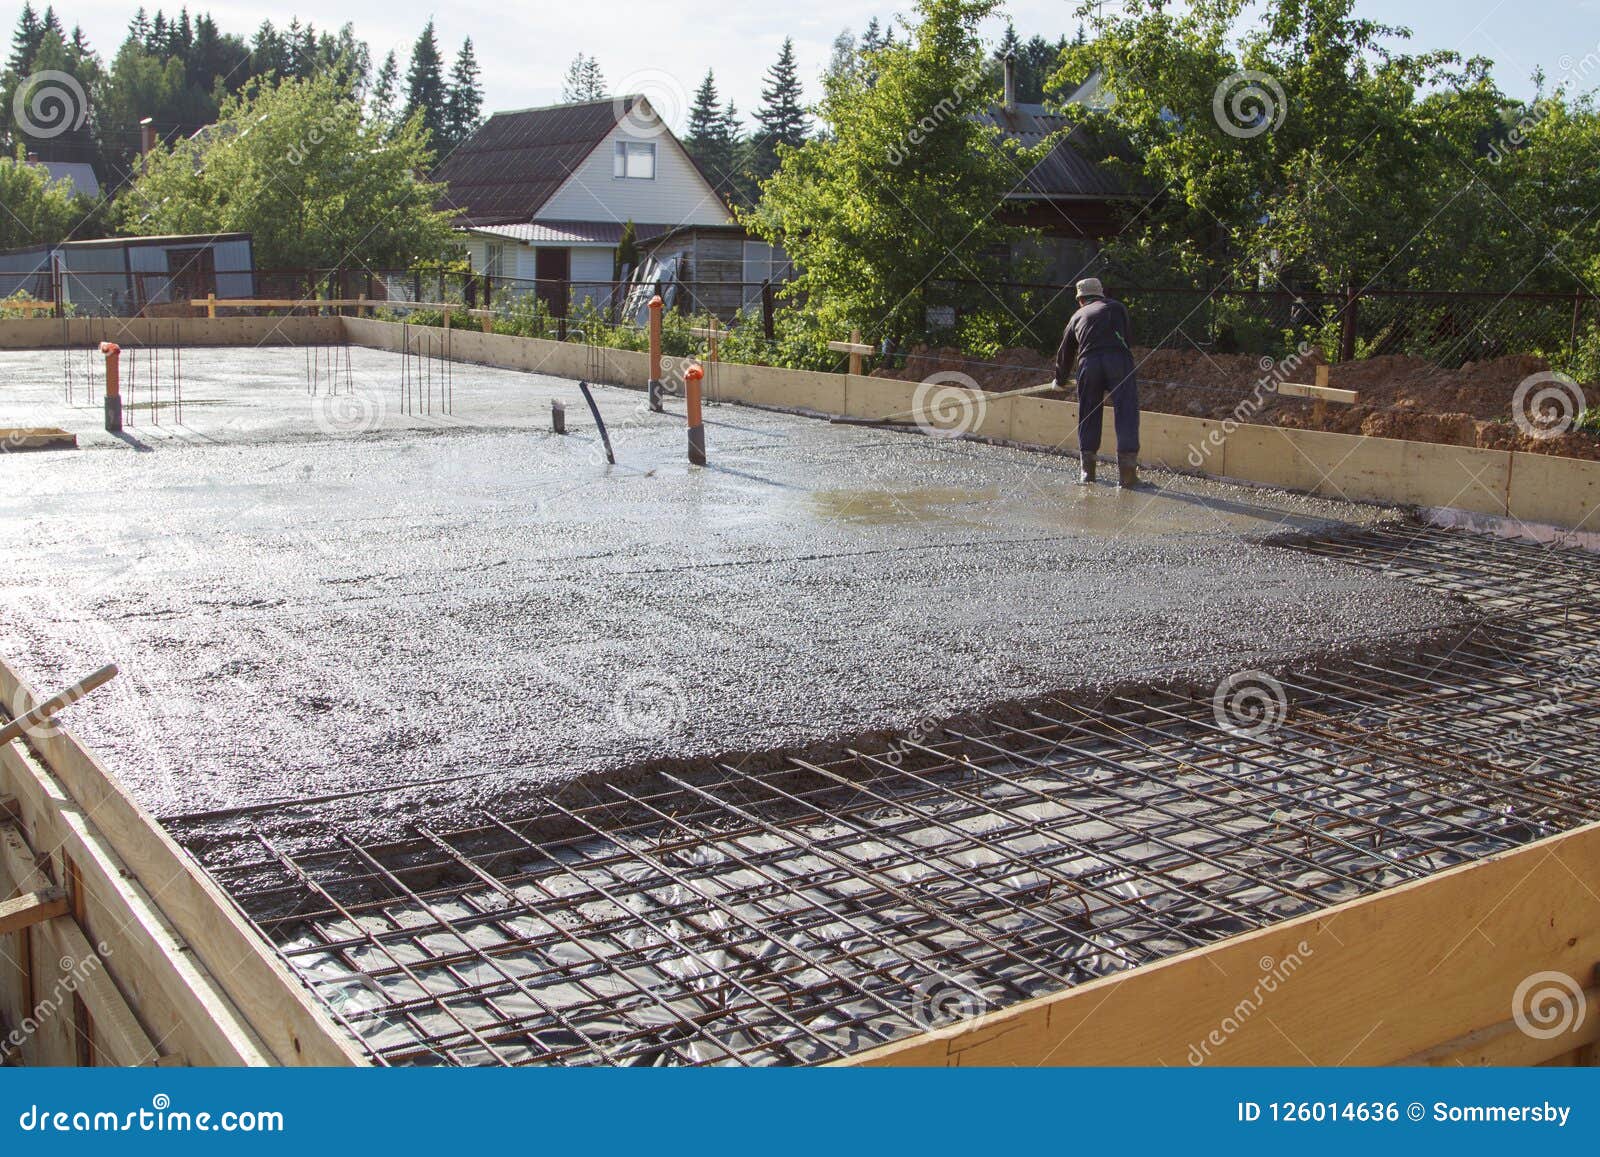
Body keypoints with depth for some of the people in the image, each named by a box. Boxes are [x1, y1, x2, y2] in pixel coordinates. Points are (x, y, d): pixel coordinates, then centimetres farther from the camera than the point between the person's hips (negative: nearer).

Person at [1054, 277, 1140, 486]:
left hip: (1088, 362, 2)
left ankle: (1087, 469, 15)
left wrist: (1061, 380, 53)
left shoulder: (1078, 316, 29)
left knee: (1088, 415, 14)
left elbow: (1065, 352, 37)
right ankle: (1127, 469, -13)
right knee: (1126, 412, -3)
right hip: (1119, 359, -2)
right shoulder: (1117, 307, 26)